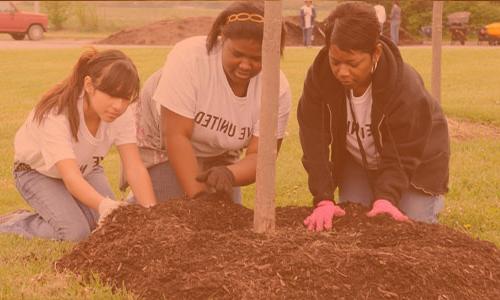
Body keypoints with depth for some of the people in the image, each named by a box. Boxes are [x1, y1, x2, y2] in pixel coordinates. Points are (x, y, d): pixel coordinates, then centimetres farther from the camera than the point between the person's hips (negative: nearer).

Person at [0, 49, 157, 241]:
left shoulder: (122, 114, -25)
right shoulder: (56, 115, -39)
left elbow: (135, 168, -29)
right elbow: (70, 177, -48)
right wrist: (103, 204, -67)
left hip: (85, 168, 5)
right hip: (38, 172, -5)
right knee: (75, 232, -25)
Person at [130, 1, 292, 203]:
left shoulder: (278, 89, -23)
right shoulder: (189, 57, -33)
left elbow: (259, 157, -23)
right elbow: (176, 136, -33)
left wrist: (228, 174, -45)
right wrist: (198, 197, -38)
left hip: (218, 157, 4)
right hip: (160, 145, -4)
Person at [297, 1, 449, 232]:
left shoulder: (407, 90, -35)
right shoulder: (318, 77, -27)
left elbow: (401, 158, -29)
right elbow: (314, 144, -27)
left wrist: (385, 198, -46)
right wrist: (324, 200, -37)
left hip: (415, 166, -3)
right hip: (355, 163, 3)